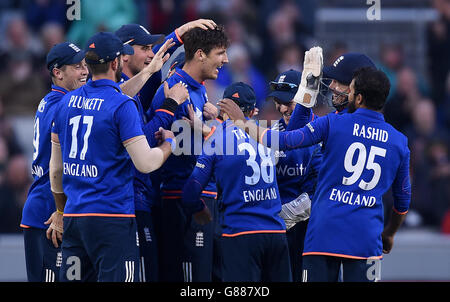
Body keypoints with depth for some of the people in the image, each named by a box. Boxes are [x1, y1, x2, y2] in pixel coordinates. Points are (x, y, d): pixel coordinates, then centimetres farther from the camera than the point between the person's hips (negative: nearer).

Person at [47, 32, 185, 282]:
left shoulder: (67, 102, 10)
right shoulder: (122, 105, -10)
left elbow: (56, 169, 18)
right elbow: (145, 163, -13)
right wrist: (169, 143, 7)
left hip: (73, 215, 7)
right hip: (112, 217, -7)